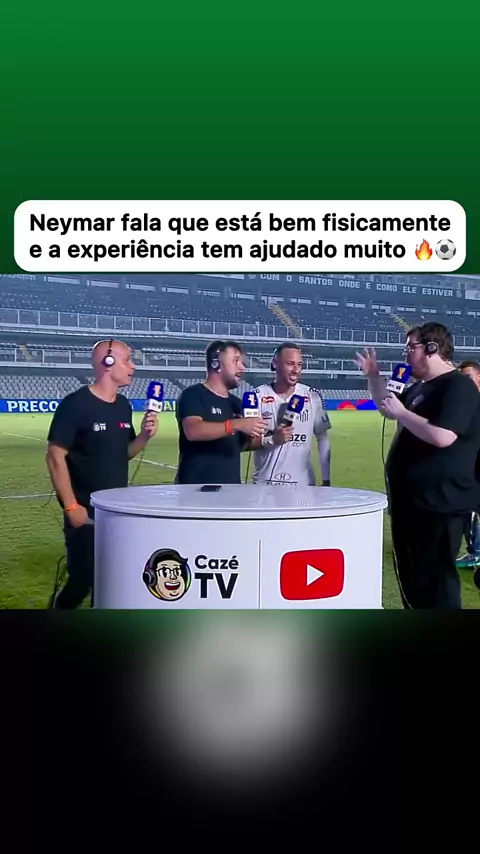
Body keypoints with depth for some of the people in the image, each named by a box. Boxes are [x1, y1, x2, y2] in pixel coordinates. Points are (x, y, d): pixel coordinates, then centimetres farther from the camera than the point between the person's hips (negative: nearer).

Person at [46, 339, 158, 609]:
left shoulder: (123, 405, 7)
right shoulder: (75, 404, -14)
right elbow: (55, 457, -15)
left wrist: (145, 436, -5)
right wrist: (71, 506, -17)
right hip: (86, 512, -7)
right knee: (83, 579, -3)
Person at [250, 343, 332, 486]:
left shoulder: (313, 396, 0)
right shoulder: (258, 396, -4)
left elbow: (323, 440, 5)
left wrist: (326, 480, 2)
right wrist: (271, 439, -21)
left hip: (303, 484, 1)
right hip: (265, 483, -1)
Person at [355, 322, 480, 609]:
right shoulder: (420, 388, 14)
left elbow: (443, 436, -30)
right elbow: (386, 408, 30)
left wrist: (401, 412, -20)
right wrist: (373, 375, 17)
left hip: (439, 503, -10)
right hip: (410, 500, 10)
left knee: (435, 579, -5)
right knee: (411, 576, 19)